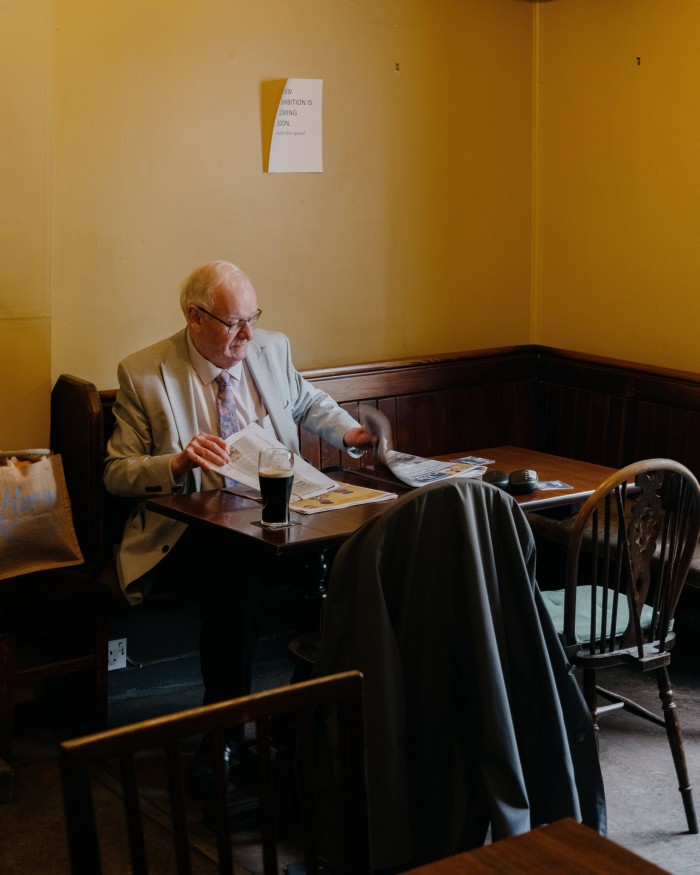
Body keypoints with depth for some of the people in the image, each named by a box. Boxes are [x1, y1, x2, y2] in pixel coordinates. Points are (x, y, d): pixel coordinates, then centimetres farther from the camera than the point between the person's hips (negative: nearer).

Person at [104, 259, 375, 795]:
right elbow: (117, 474, -2)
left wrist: (348, 432, 8)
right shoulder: (143, 374, -3)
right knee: (237, 571, -38)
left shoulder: (272, 349, 9)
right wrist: (178, 462, -21)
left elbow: (308, 402, 29)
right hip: (187, 530, -4)